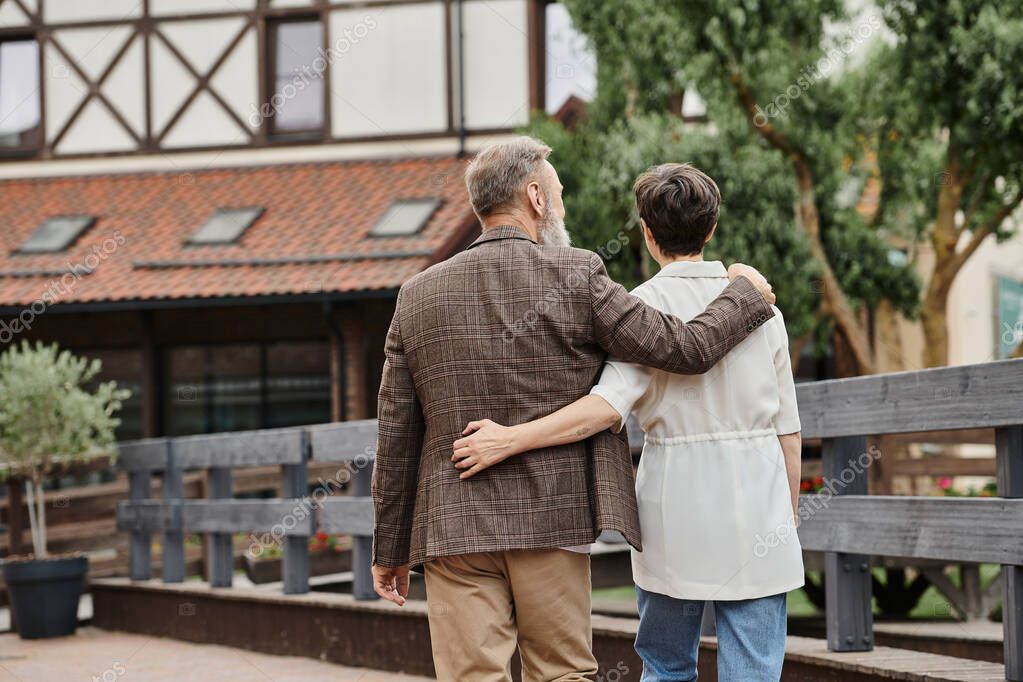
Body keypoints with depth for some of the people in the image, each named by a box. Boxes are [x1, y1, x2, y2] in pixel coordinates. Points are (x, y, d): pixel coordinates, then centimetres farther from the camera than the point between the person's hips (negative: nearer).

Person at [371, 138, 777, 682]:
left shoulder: (418, 295, 5)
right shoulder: (575, 277, -4)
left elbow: (395, 434, 7)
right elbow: (686, 348, -3)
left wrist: (389, 547, 14)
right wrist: (745, 292, 17)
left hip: (453, 528, 2)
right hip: (552, 522, -2)